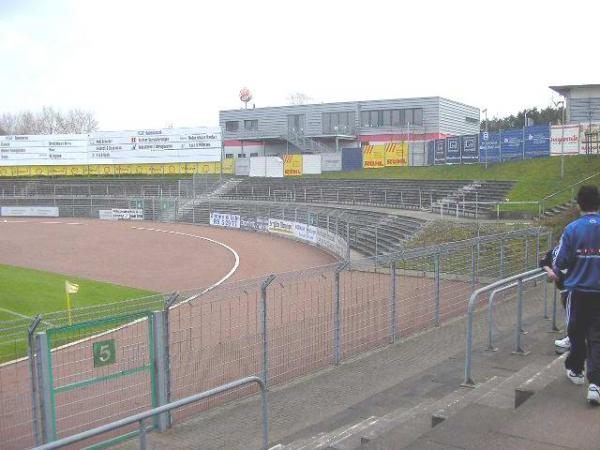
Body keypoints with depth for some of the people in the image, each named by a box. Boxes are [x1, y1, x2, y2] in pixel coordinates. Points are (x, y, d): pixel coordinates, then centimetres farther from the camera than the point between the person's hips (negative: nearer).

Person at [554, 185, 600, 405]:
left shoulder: (572, 228, -9)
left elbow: (561, 261, -8)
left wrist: (555, 269, 13)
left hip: (578, 290, 0)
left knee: (576, 332, 18)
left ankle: (575, 370, 34)